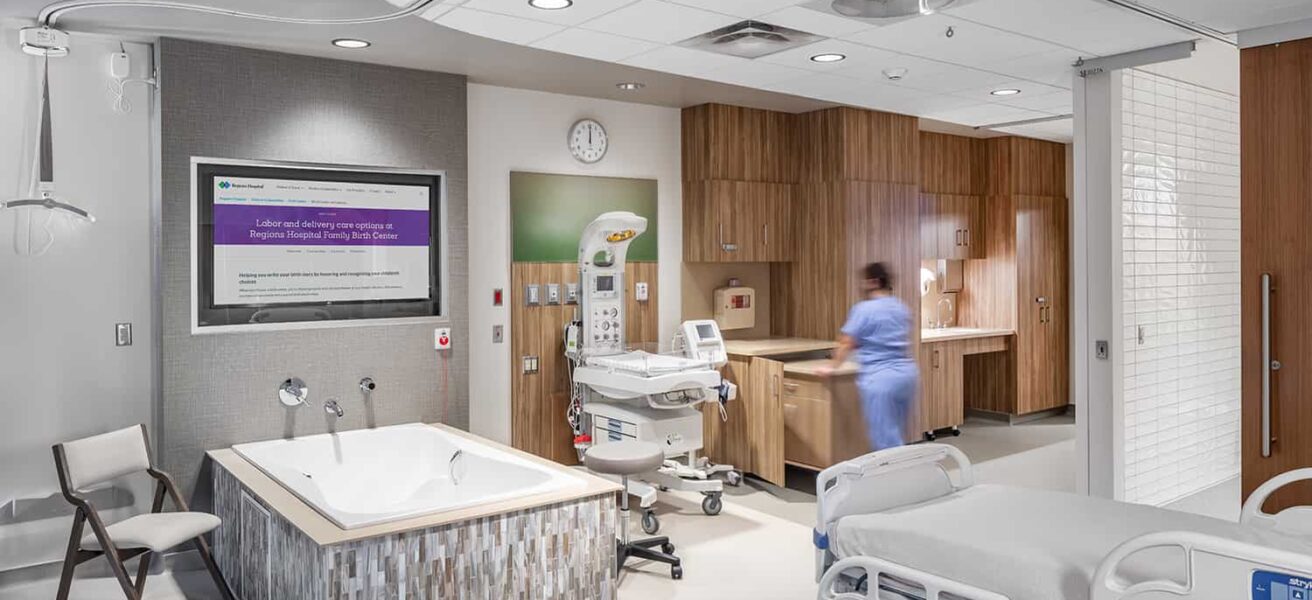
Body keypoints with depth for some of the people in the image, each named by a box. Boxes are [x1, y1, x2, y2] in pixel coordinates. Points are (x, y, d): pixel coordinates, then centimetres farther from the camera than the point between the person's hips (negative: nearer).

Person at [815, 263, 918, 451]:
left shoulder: (864, 309, -8)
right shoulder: (902, 308, 13)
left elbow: (847, 344, -4)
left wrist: (832, 367, 9)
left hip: (880, 378, -8)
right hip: (907, 373, 8)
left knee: (885, 438, -2)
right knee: (895, 435, 16)